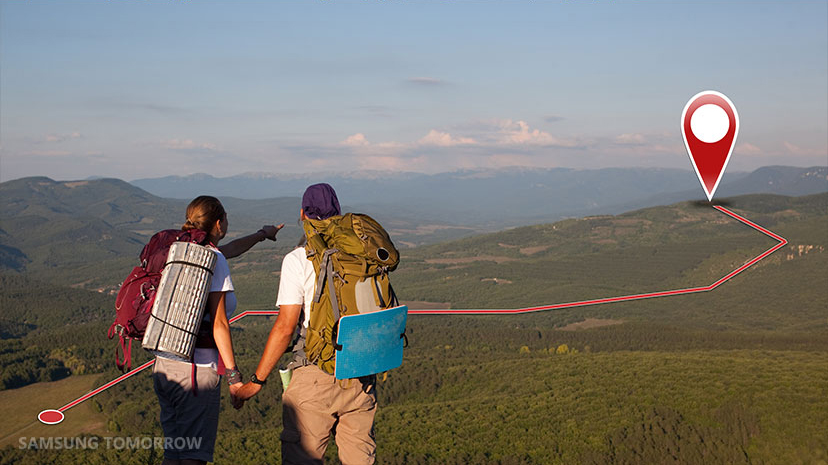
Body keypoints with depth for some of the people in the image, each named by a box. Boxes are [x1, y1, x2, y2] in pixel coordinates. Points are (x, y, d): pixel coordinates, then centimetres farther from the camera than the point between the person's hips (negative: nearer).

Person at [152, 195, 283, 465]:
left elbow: (228, 250, 33)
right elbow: (219, 324, -14)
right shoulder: (214, 261, -11)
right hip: (197, 368, -8)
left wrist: (262, 234, 50)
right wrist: (234, 375, -9)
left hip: (164, 364, 8)